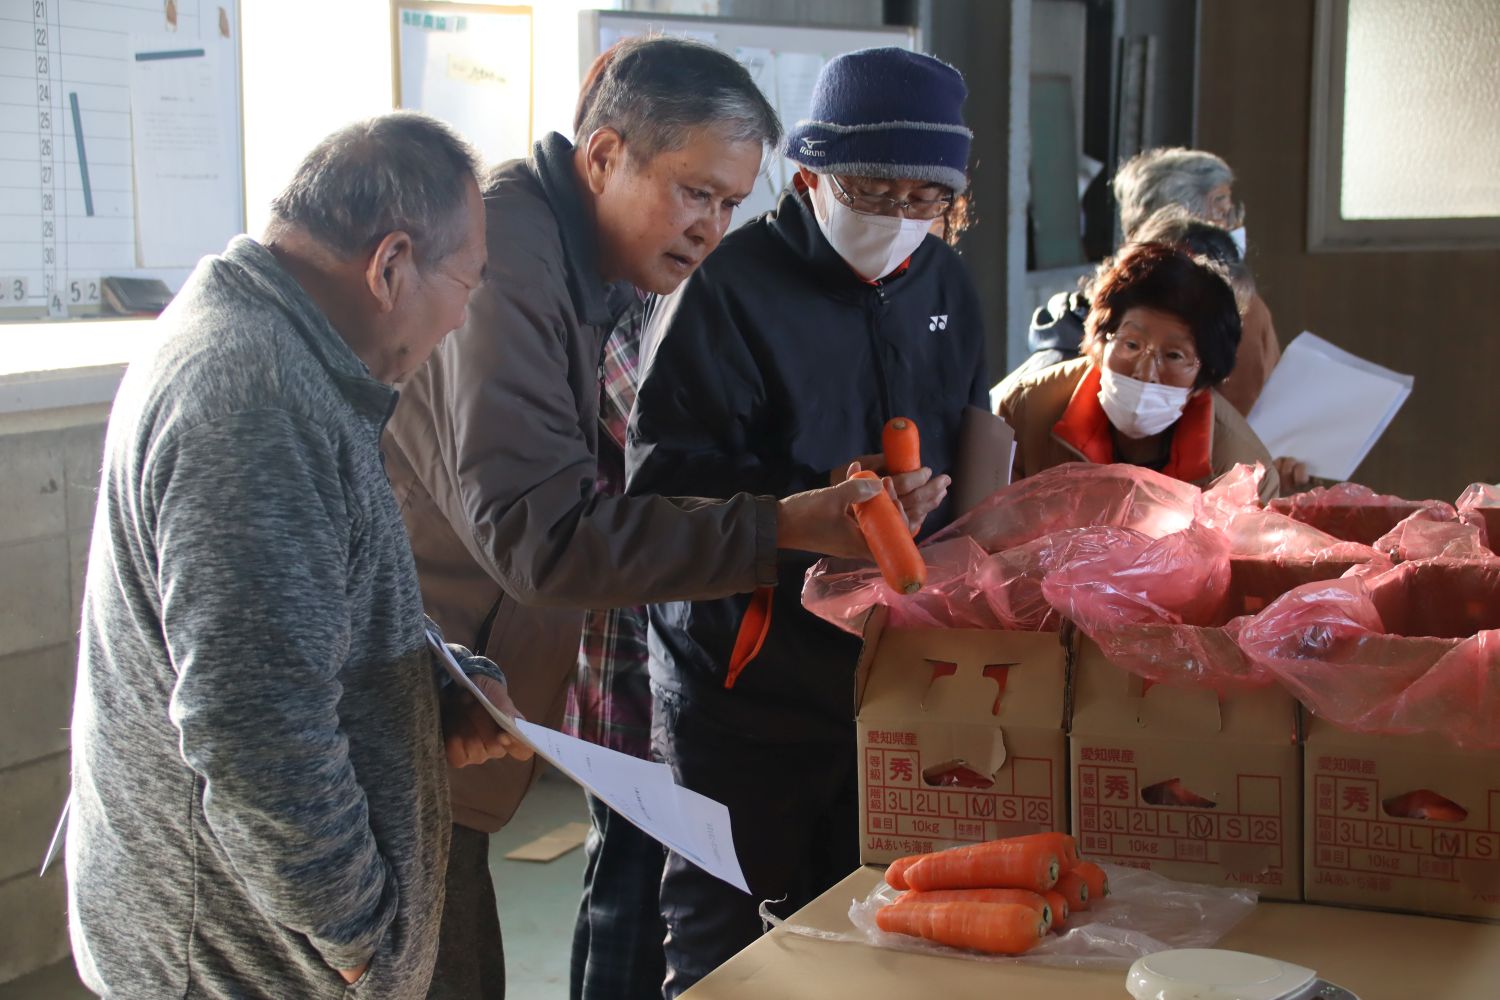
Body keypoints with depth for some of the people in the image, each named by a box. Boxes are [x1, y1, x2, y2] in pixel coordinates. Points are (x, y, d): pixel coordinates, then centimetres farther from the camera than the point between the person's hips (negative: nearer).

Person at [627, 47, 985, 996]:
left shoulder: (945, 284, 9)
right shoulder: (731, 284, -13)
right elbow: (663, 473, -19)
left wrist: (925, 504, -1)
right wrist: (822, 499, -30)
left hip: (891, 666, 6)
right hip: (744, 675, -5)